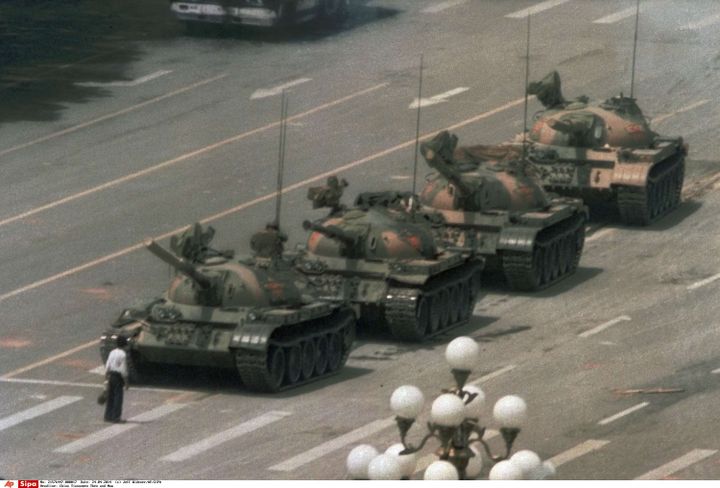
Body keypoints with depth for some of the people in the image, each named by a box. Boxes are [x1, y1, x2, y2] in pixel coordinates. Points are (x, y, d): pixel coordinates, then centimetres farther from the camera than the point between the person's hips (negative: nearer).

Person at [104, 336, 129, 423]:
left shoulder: (112, 352, 6)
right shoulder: (123, 354, -14)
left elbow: (107, 366, 8)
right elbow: (123, 370, -15)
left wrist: (107, 377, 16)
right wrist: (126, 382, -8)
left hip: (111, 376, 7)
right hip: (118, 377, -7)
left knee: (110, 397, 13)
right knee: (118, 397, -1)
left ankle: (108, 416, 19)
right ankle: (116, 417, -1)